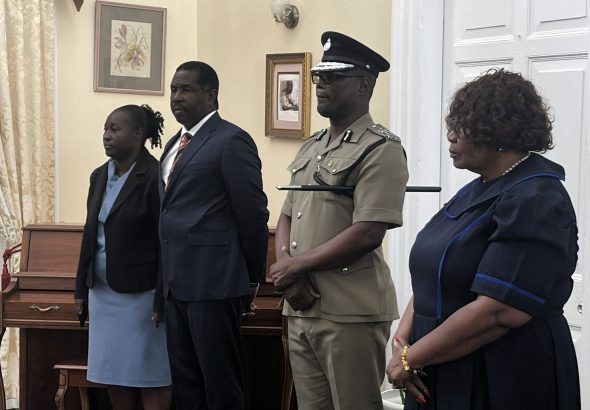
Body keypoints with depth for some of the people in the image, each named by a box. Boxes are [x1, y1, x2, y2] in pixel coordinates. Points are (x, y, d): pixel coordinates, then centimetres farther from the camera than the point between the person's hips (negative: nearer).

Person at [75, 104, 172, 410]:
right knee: (113, 373, 12)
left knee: (149, 377, 2)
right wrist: (82, 289, 15)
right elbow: (90, 234, 16)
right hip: (104, 293, 7)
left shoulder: (154, 177, -13)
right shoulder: (99, 176, 10)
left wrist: (162, 300, -17)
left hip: (140, 294, -7)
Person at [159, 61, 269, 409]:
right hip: (177, 282, 9)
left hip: (213, 282, -8)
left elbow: (253, 213, -10)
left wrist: (253, 277, -4)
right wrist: (169, 276, 15)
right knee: (184, 381, 14)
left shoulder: (231, 140, -10)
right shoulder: (174, 144, 17)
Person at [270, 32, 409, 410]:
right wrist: (286, 271, -5)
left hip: (351, 312, -7)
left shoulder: (381, 149, -11)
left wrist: (296, 265, -11)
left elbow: (367, 234, -19)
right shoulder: (311, 148, 15)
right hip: (301, 309, 7)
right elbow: (287, 218, 15)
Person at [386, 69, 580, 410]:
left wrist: (411, 359, -18)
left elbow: (497, 313, -26)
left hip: (503, 382, -8)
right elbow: (435, 276, 11)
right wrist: (403, 338, -6)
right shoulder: (479, 190, 12)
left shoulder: (534, 202, -17)